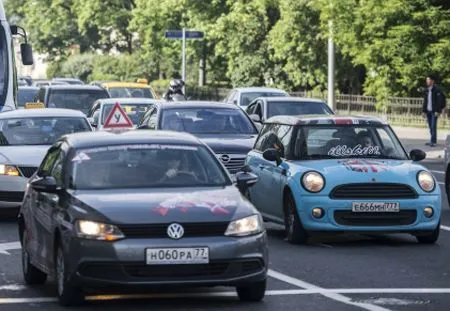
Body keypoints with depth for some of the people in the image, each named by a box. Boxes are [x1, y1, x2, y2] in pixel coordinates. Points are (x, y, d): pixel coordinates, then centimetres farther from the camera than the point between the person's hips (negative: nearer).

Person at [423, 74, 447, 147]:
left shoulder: (437, 90, -7)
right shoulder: (427, 91, 14)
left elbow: (440, 101, -12)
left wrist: (438, 111, -17)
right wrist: (424, 111, 13)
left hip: (434, 112, -7)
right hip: (428, 112, 7)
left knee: (433, 126, -10)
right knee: (430, 127, 6)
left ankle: (433, 141, -10)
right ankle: (433, 140, 11)